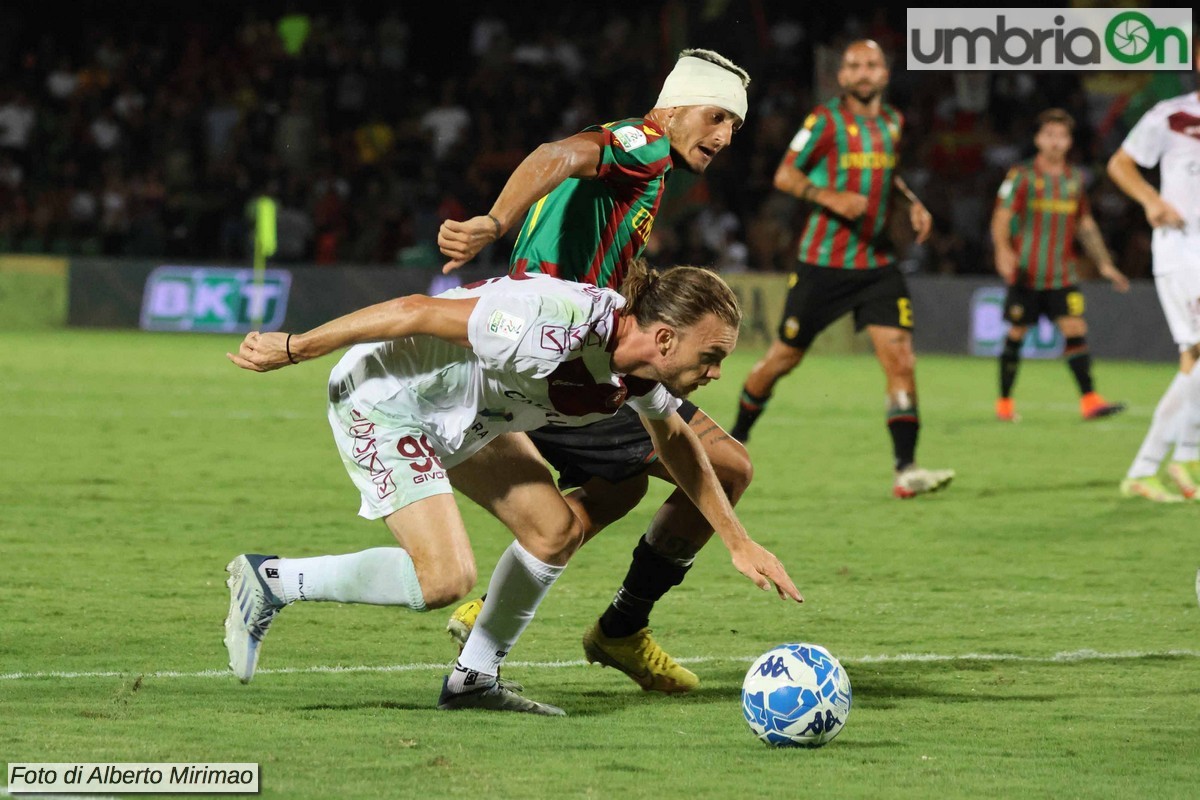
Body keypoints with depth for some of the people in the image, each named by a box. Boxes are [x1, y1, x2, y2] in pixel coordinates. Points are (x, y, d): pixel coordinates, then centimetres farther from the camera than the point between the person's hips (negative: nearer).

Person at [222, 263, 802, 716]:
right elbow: (416, 312, -29)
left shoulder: (644, 370, -8)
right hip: (381, 397, -9)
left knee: (555, 530, 2)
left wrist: (738, 541, 17)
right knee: (443, 579, -18)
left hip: (465, 414, 9)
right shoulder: (557, 328, -35)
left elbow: (675, 441, 17)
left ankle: (473, 681, 16)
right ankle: (269, 582, -3)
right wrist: (292, 349, -21)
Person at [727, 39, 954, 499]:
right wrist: (830, 197, -24)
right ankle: (736, 438, 30)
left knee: (899, 357, -12)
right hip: (823, 265, -4)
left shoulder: (893, 122, 9)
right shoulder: (826, 121, -8)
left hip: (877, 262, 4)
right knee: (785, 356, 7)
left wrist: (911, 202, 8)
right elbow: (785, 175, -8)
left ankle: (906, 470, -14)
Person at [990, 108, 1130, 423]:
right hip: (1026, 275, -3)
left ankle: (1089, 400, -12)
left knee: (1076, 330, -9)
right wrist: (1003, 251, -27)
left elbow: (1086, 225, 21)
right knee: (1016, 335, 2)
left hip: (1062, 275, 3)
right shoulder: (1021, 176, -3)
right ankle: (1004, 402, 15)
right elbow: (1001, 218, -9)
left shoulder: (1075, 179, 11)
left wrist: (1104, 263, 19)